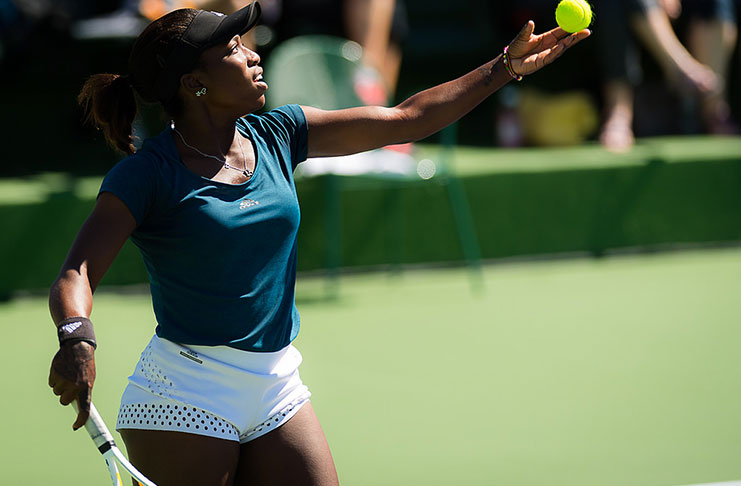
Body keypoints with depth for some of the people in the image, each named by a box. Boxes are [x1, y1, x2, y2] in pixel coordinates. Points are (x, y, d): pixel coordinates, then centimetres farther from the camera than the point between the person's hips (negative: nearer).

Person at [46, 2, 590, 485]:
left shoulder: (275, 135, 5)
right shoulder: (146, 173, -11)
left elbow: (406, 119, 11)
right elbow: (75, 276, -20)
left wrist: (507, 66, 9)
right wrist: (77, 338, -42)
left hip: (276, 387, 6)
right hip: (184, 397, -6)